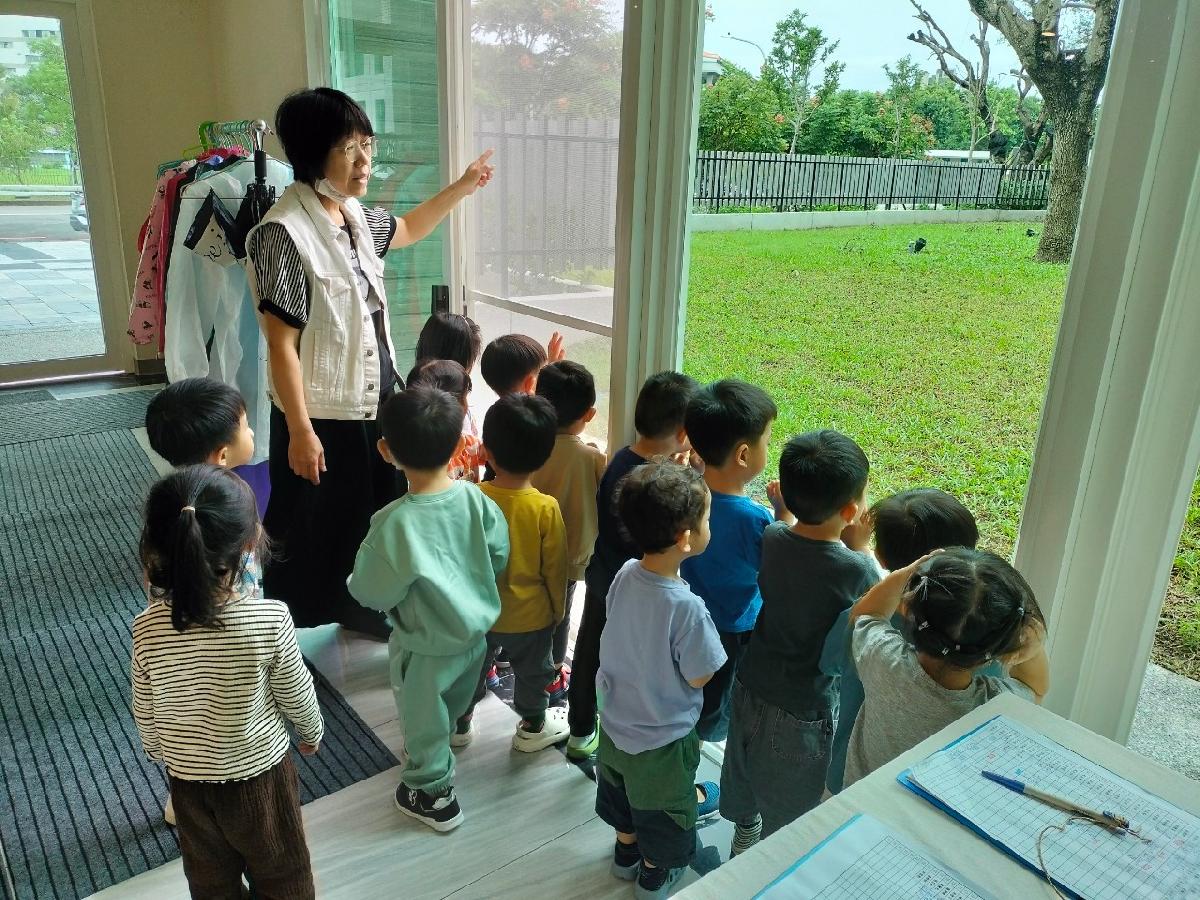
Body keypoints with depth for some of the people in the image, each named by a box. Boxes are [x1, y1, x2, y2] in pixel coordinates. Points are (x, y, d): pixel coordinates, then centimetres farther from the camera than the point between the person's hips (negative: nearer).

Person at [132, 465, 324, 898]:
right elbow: (296, 695, -14)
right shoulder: (271, 620, -30)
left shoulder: (148, 629, -23)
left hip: (188, 778, 2)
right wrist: (312, 732, 7)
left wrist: (163, 754, 14)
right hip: (260, 771, -2)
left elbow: (146, 715, -7)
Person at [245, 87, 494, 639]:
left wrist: (461, 189, 21)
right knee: (314, 539, 8)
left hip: (376, 401, 8)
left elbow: (406, 230, 28)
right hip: (322, 415, -8)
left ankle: (362, 615, 43)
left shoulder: (355, 215, 4)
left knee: (377, 520, 21)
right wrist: (300, 431, -20)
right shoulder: (283, 233, -21)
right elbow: (281, 344, -20)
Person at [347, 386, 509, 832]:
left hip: (427, 647, -5)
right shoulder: (475, 498, -18)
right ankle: (432, 758, 58)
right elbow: (499, 556, -4)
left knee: (423, 718, 21)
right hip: (476, 630, 6)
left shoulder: (396, 523, -32)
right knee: (451, 708, 31)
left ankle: (434, 794, 42)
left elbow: (370, 593, -21)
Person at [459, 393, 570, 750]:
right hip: (530, 614, -2)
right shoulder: (546, 508, -24)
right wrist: (557, 610, 5)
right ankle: (533, 727, 43)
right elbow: (555, 568, -13)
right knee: (532, 671, 22)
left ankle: (460, 722, 45)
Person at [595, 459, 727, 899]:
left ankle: (626, 849, 56)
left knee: (622, 795, 32)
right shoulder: (687, 607, -37)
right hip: (662, 739, -5)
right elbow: (699, 677, -21)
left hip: (615, 721, 6)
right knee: (661, 812, 24)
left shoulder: (624, 575, -17)